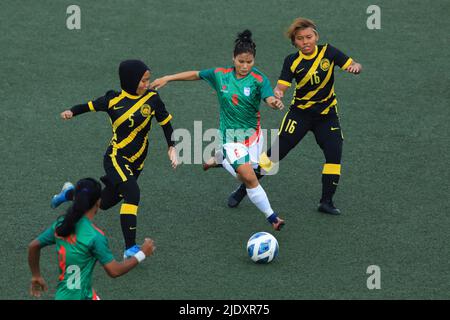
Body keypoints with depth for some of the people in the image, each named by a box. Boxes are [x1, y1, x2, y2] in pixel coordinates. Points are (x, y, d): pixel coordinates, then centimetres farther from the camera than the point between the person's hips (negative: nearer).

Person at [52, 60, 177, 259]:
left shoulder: (152, 98, -4)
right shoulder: (114, 100, -10)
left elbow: (165, 122, 4)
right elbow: (91, 106, 1)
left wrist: (172, 147, -3)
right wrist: (72, 112, -16)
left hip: (136, 162, 4)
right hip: (116, 158, -4)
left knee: (105, 202, 15)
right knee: (132, 193, -27)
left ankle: (70, 193, 47)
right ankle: (130, 249, -22)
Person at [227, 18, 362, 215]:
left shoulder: (328, 52, -8)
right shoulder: (292, 61, -11)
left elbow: (353, 65, -7)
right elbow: (281, 86, -19)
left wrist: (355, 67, -31)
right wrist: (277, 94, -42)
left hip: (327, 114, 1)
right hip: (300, 113, -1)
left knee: (334, 154, -13)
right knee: (276, 153, -5)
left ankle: (326, 202, 0)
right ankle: (242, 190, 6)